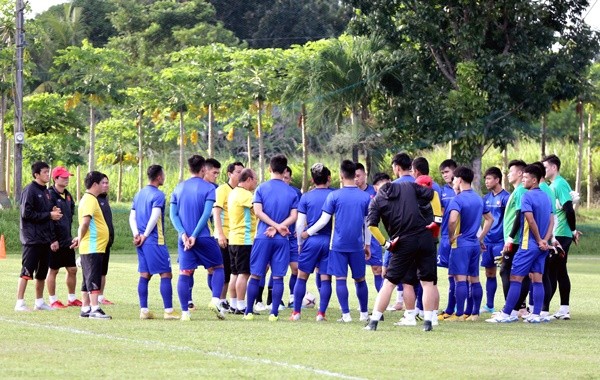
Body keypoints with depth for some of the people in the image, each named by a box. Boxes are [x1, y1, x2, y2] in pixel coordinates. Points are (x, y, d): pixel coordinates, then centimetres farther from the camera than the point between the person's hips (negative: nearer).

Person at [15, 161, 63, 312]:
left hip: (45, 240, 8)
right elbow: (27, 213, -16)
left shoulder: (46, 192, 16)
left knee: (42, 272, 11)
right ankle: (20, 303, -8)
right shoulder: (30, 190, -8)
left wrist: (53, 238, 12)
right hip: (32, 239, -8)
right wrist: (49, 215, -14)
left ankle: (39, 302, 19)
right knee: (27, 271, -9)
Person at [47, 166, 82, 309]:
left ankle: (72, 298, 21)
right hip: (55, 240, -8)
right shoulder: (50, 195, -13)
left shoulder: (68, 195, 13)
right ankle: (53, 300, 8)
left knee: (72, 269, 10)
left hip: (67, 239, 8)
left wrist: (69, 235, 15)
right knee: (53, 270, 0)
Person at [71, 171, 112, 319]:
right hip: (93, 247, -10)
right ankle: (95, 309, -15)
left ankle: (86, 308, 15)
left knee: (89, 279, 11)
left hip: (93, 247, 10)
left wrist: (80, 239, 10)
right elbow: (85, 222, -24)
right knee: (93, 279, -12)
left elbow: (85, 223, 21)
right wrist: (80, 239, -11)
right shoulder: (90, 200, -14)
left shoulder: (90, 199, 18)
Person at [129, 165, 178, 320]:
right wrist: (145, 236, -11)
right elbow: (154, 217, -19)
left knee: (145, 275, 10)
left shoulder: (139, 194, 15)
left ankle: (143, 310, 7)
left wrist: (136, 235, 0)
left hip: (142, 242, 8)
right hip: (155, 242, -8)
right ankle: (168, 311, -7)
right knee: (166, 274, -4)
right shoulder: (158, 195, -10)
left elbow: (132, 217, 10)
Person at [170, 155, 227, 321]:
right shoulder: (208, 188, -3)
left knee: (184, 273, 4)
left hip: (184, 238, 3)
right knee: (218, 268, 12)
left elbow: (173, 214, 2)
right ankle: (215, 300, -7)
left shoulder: (179, 188, 10)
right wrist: (194, 235, -13)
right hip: (203, 237, -3)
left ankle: (185, 312, -1)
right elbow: (206, 214, -12)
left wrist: (183, 234, -7)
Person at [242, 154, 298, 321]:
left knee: (255, 275, 5)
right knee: (278, 277, 3)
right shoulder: (292, 192, 5)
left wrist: (276, 226, -9)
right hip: (282, 239, 1)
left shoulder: (261, 188, 1)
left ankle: (249, 312, 7)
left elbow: (258, 211, -9)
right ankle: (274, 313, 0)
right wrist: (278, 227, -10)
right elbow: (293, 216, -3)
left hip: (263, 237, -1)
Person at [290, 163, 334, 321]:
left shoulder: (306, 197, 1)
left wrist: (300, 243, 10)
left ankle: (296, 312, 6)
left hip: (311, 241, -1)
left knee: (302, 276, 7)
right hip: (329, 241, 1)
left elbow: (300, 224, 0)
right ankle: (321, 313, 0)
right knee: (326, 278, 4)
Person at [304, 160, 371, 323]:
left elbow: (324, 220, -5)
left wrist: (307, 233, 8)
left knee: (340, 279, 0)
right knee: (360, 279, 13)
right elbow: (368, 223, 8)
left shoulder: (334, 196, -6)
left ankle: (346, 314, -4)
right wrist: (367, 244, 18)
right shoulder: (365, 197, 2)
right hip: (357, 245, 3)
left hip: (338, 244, -3)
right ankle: (364, 314, 19)